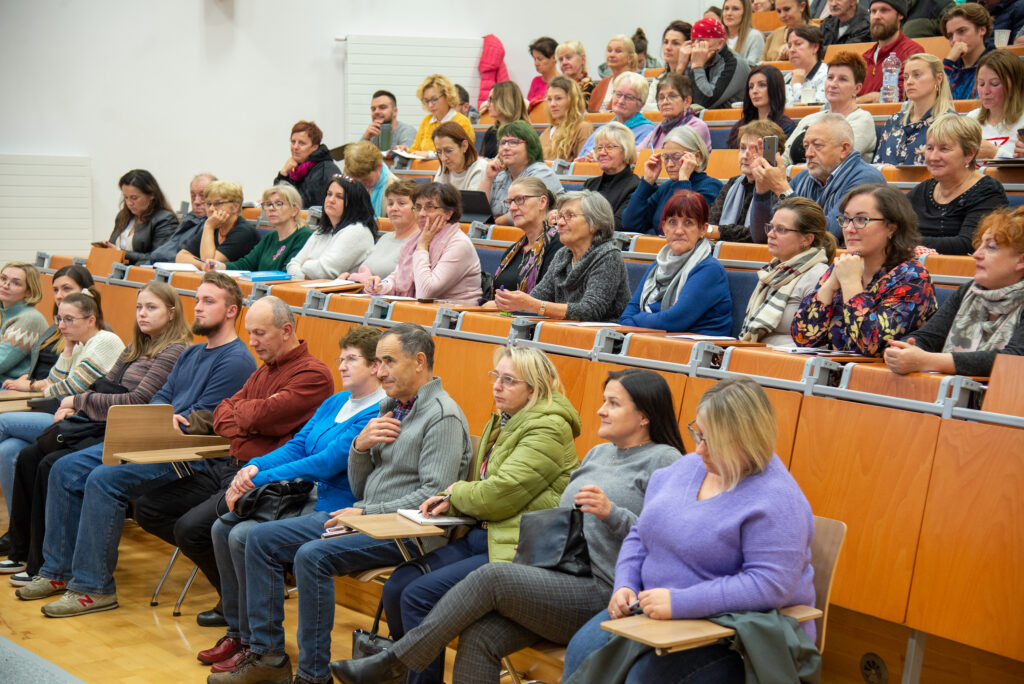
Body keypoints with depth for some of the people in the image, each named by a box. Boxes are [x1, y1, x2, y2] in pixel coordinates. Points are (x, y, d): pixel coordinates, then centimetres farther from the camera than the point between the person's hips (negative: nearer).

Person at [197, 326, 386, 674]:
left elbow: (326, 463, -21)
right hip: (305, 499, 10)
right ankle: (237, 631, 10)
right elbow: (297, 446, 14)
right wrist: (255, 466, -6)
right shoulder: (334, 403, 16)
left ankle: (255, 645, -8)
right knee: (223, 528, 1)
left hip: (335, 511, -10)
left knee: (244, 536, -22)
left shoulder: (378, 415, -15)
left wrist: (258, 481, -18)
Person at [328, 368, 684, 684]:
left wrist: (612, 514, -23)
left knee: (491, 576, -23)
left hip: (600, 594, -7)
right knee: (479, 637, -18)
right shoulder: (598, 453, 24)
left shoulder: (664, 461, -1)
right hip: (560, 582, 7)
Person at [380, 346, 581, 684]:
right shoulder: (502, 422, 16)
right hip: (481, 536, 9)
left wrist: (456, 492, 0)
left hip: (518, 547, -9)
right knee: (397, 586, -5)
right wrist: (451, 502, 3)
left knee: (419, 596, -21)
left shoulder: (549, 429, -13)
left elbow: (500, 494, -19)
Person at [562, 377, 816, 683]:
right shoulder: (687, 467, 10)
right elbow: (639, 536, 19)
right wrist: (625, 586, -1)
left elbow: (770, 585, -25)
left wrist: (680, 602, -26)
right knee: (583, 649, -17)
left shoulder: (776, 500, -17)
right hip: (654, 610, 7)